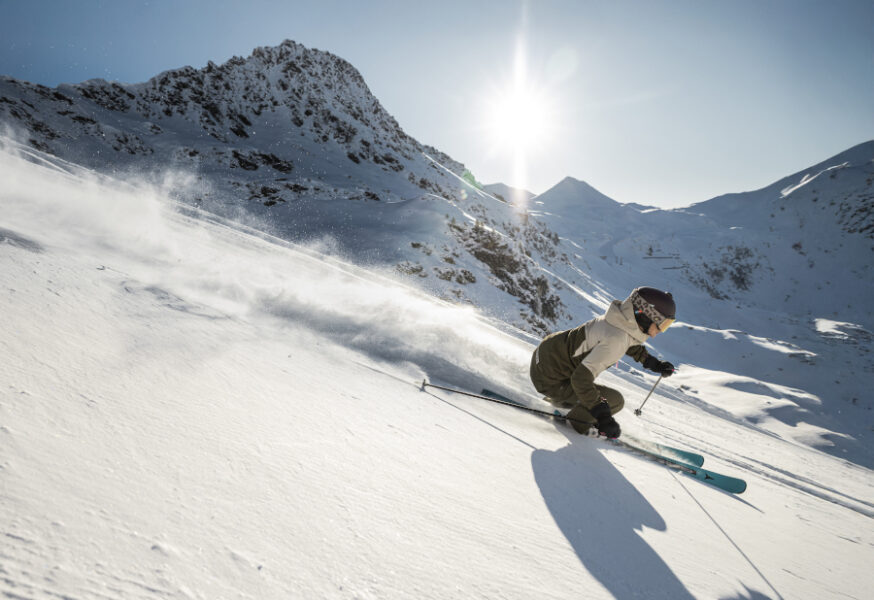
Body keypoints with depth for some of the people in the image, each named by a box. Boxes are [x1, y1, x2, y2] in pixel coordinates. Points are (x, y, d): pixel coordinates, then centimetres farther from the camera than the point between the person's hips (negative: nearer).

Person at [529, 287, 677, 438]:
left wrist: (653, 363, 18)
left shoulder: (623, 319, -3)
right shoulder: (615, 339, -29)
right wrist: (603, 416, -31)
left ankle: (560, 401, 34)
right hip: (549, 379, -9)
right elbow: (581, 379, -32)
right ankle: (578, 421, 10)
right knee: (615, 400, -9)